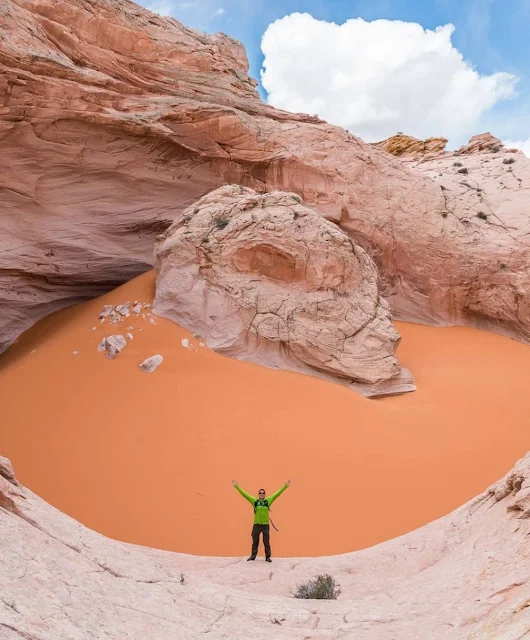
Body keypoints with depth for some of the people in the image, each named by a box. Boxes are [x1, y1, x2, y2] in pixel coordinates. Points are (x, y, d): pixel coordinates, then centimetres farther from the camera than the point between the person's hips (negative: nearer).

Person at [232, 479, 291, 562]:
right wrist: (237, 486, -7)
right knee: (255, 542, 10)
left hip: (265, 525, 0)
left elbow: (278, 493, -1)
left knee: (266, 542, 6)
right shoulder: (254, 501, 0)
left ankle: (268, 557, 14)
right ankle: (253, 556, 21)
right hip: (256, 525, 0)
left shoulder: (268, 501, 1)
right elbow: (244, 494, -2)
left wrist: (285, 486, -6)